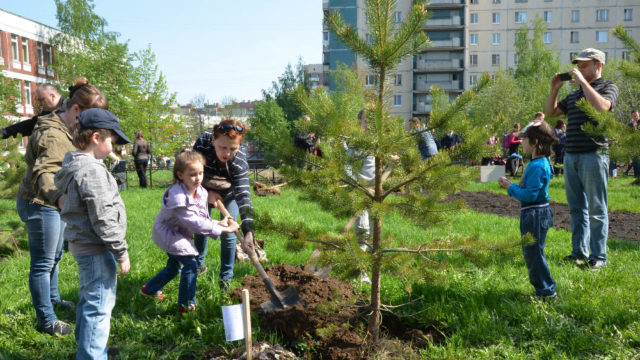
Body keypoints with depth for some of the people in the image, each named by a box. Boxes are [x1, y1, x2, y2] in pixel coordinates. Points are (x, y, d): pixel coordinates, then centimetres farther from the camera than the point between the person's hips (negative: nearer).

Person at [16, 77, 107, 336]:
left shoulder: (66, 129, 7)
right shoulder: (53, 135, -26)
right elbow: (44, 172, -40)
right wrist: (58, 196, -58)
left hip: (53, 205, 10)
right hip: (39, 205, -10)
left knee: (55, 255, 25)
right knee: (43, 263, 0)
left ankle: (52, 298, 45)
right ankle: (46, 321, 12)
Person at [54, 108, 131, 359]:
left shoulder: (76, 165, 12)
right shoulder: (91, 169, -20)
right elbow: (103, 219, -23)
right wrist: (121, 252, -16)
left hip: (83, 246, 11)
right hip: (96, 248, -11)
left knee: (88, 302, 23)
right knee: (99, 307, -4)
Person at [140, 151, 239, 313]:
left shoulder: (201, 192, -9)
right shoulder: (177, 196, -35)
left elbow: (202, 218, -4)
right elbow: (193, 222, -37)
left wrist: (218, 223, -23)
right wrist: (222, 229, -37)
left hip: (179, 233, 9)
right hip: (168, 232, -9)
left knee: (173, 267, 24)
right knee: (190, 264, -16)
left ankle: (149, 289, 48)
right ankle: (186, 305, -3)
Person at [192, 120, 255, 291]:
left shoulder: (240, 162, -39)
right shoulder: (203, 142, -35)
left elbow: (243, 197, -45)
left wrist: (248, 232, -55)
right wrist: (206, 193, -26)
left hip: (229, 193, -2)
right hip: (205, 191, 2)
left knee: (228, 234, -3)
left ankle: (225, 277, 15)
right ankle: (199, 265, 35)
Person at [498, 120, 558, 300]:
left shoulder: (537, 166, -22)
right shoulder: (537, 163, 11)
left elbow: (530, 195, -25)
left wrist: (511, 187, -15)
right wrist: (511, 186, 5)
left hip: (536, 213, -11)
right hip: (532, 213, 11)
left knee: (534, 253, -2)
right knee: (531, 252, 18)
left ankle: (547, 291, 8)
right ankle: (544, 287, 28)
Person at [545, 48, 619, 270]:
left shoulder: (608, 87, 1)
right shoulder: (574, 94, 19)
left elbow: (601, 107, -20)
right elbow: (550, 112, 20)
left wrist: (583, 82, -14)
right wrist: (554, 89, 8)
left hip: (594, 155, -6)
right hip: (571, 156, 6)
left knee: (596, 210, -1)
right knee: (576, 209, 10)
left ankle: (598, 256, 6)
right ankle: (579, 252, 19)